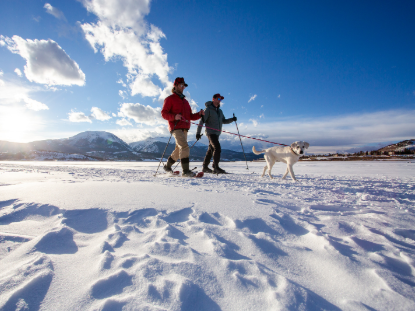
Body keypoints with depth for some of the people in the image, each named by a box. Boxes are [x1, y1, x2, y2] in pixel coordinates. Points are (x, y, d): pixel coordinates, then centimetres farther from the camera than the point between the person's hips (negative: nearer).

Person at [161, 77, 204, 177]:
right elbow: (164, 113, -4)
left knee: (179, 149, 12)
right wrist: (174, 116, -22)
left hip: (184, 129, 8)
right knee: (185, 147, -21)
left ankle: (168, 166, 29)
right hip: (176, 128, -7)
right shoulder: (170, 99, 5)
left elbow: (190, 116, 22)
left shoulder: (185, 101, 26)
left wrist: (199, 114, 3)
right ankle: (185, 171, -19)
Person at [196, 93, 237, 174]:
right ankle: (215, 167, -16)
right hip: (210, 132, -8)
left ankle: (205, 167, 18)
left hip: (217, 133, 8)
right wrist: (198, 132, -15)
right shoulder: (208, 109, -5)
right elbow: (202, 121, -10)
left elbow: (224, 121, 21)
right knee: (217, 148, -19)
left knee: (211, 149, 9)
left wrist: (232, 119, 3)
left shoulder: (219, 111, 17)